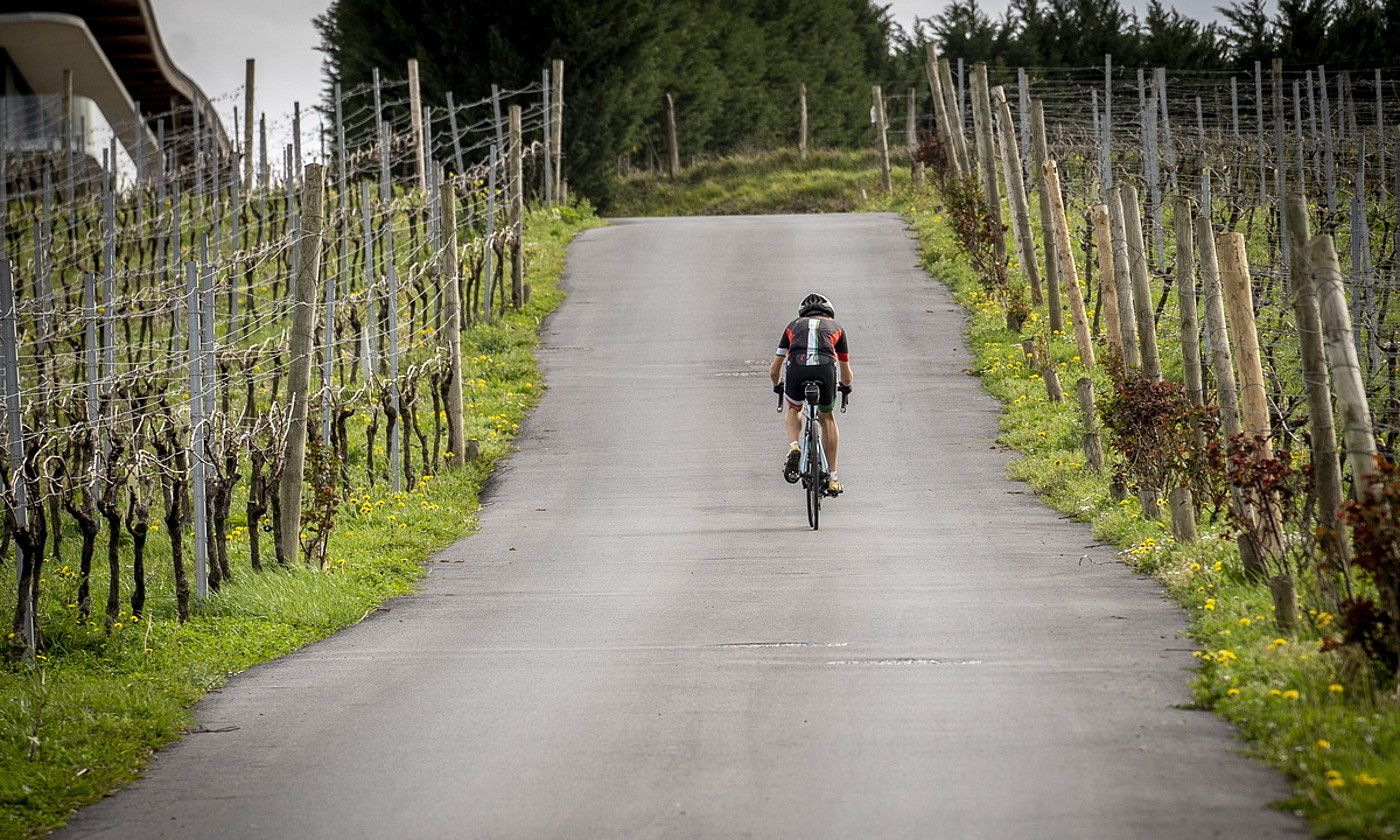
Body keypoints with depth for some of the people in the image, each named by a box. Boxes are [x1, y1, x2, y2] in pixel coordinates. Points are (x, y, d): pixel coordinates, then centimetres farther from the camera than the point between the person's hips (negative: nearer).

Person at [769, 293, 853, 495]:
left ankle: (793, 447, 2)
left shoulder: (794, 326, 34)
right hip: (826, 367, 0)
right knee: (827, 417, 25)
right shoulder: (836, 327, 34)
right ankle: (832, 477, 24)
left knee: (793, 409, 31)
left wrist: (778, 386, 58)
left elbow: (774, 370, 36)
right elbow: (846, 374, 41)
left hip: (796, 366, 0)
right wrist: (846, 387, 63)